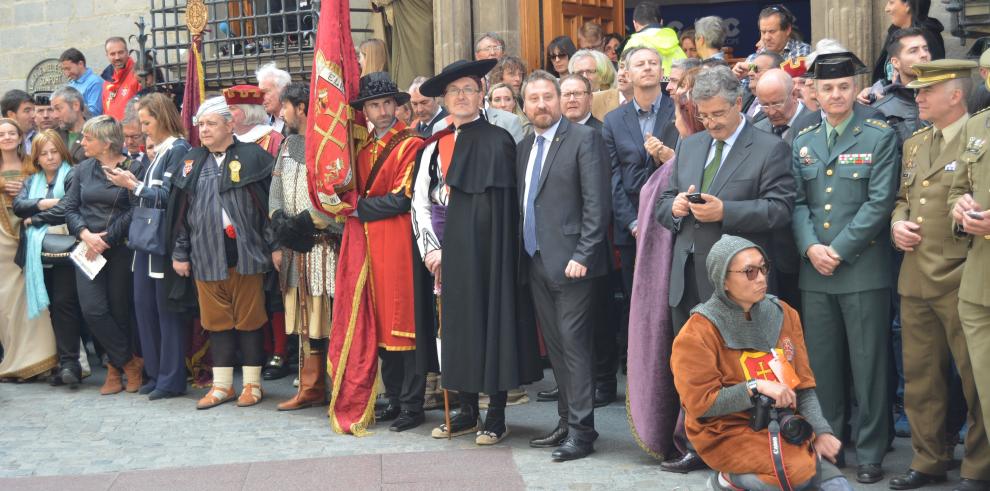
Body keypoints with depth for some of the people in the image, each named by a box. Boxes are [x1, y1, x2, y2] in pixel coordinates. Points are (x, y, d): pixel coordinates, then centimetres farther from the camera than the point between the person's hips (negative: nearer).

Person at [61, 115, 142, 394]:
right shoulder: (83, 169, 10)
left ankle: (115, 367, 20)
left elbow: (135, 211, -11)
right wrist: (85, 234, -8)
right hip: (88, 250, 4)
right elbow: (71, 207, 9)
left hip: (120, 249, -4)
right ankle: (130, 362, 7)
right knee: (93, 310, -7)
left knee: (120, 310, 2)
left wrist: (106, 239, -14)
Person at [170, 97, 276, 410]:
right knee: (216, 321, 9)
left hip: (245, 253, -4)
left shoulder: (253, 157, -1)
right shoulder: (192, 162, 12)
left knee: (248, 319, 3)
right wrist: (180, 253, 9)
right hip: (206, 256, 4)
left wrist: (274, 245, -8)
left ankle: (252, 384, 14)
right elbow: (181, 211, 13)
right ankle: (222, 385, 18)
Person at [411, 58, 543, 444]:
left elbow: (497, 205, -6)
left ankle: (496, 416, 6)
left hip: (483, 249, -5)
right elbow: (420, 201, 10)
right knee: (456, 325, 8)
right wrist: (432, 248, -1)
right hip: (447, 253, 5)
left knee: (490, 321, -2)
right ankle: (466, 412, 18)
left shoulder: (497, 141, -3)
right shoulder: (435, 147, 12)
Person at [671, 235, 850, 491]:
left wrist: (821, 431, -6)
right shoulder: (698, 333, -9)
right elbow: (700, 403, -14)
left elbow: (803, 384, 7)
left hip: (785, 424, 5)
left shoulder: (783, 314, 6)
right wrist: (757, 387, -19)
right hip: (731, 431, -5)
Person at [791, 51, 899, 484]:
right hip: (814, 270, 4)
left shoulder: (880, 137, 1)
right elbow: (797, 201, 7)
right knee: (822, 364, 9)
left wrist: (839, 249, -13)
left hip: (863, 267, -3)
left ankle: (870, 453, 11)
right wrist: (811, 247, -10)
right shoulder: (801, 141, 13)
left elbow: (880, 202, -8)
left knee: (868, 365, 1)